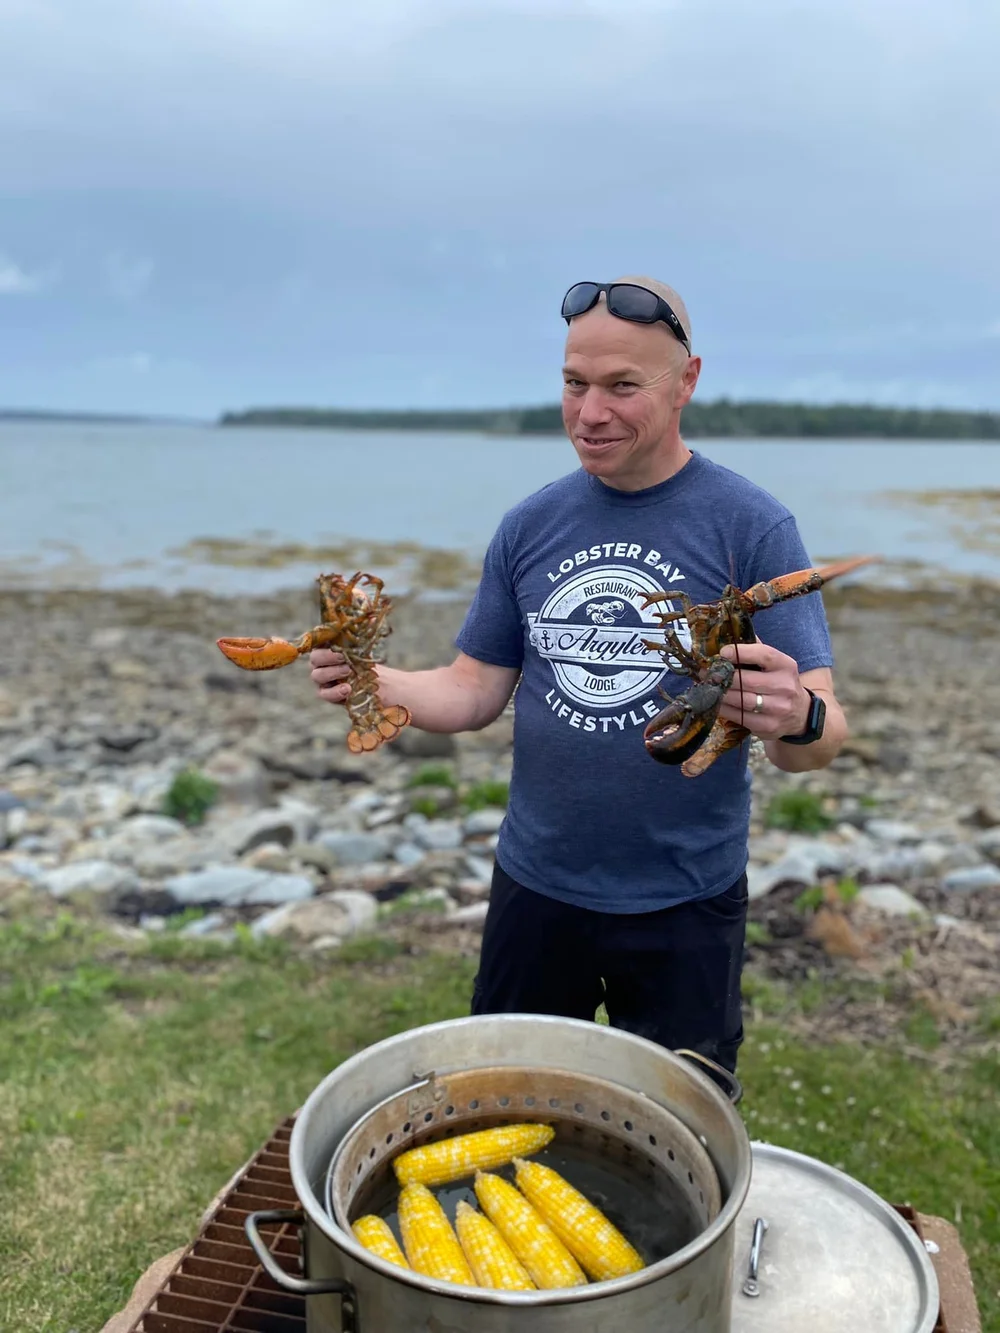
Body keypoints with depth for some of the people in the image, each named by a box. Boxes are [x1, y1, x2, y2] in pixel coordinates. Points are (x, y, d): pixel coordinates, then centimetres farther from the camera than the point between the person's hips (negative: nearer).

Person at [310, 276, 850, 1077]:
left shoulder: (751, 526, -12)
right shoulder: (531, 525, -1)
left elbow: (823, 734, -15)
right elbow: (476, 693, 2)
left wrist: (798, 719, -38)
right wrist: (376, 682, -17)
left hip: (684, 903, -2)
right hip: (536, 888, 3)